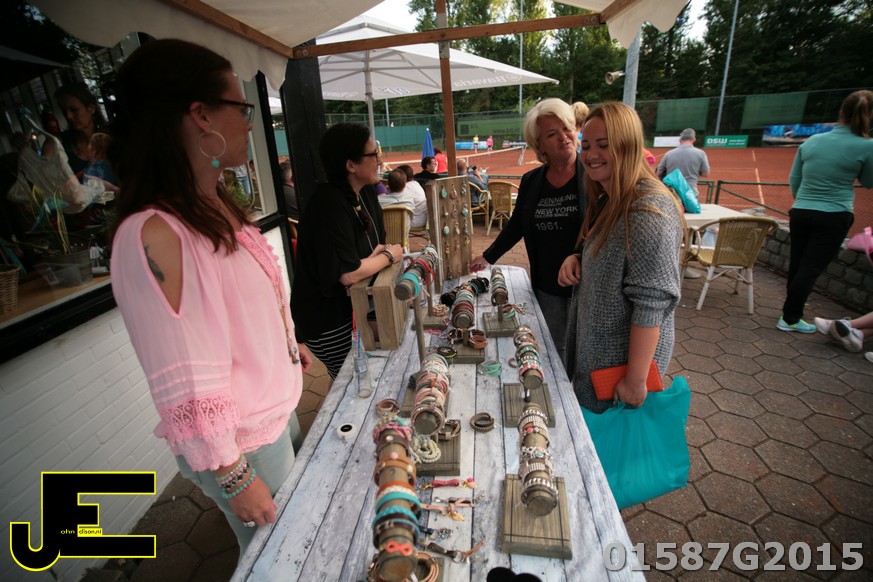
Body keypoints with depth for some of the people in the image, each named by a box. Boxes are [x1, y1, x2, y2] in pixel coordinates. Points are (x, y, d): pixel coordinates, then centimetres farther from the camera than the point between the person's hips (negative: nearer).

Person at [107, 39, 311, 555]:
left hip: (279, 407, 7)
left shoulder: (218, 205, -1)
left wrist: (288, 343, 20)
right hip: (245, 441, -7)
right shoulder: (153, 236, -29)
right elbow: (189, 391, -26)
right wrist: (235, 478, -18)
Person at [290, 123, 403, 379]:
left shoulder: (366, 192, 1)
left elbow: (377, 243, 7)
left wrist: (371, 259, -16)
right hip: (327, 320, -8)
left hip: (355, 305, 8)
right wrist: (388, 256, -15)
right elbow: (348, 274, -32)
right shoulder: (331, 204, -27)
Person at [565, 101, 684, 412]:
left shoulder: (648, 209, -24)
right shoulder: (609, 201, 6)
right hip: (593, 349, 9)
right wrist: (577, 260, -4)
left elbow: (652, 304, -26)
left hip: (623, 359, -8)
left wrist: (636, 381, -23)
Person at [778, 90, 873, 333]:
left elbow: (794, 180, 11)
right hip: (834, 217, -4)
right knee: (810, 270, 1)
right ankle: (790, 319, 6)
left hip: (800, 213, 4)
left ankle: (791, 314, 24)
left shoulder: (811, 141, 2)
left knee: (796, 266, 12)